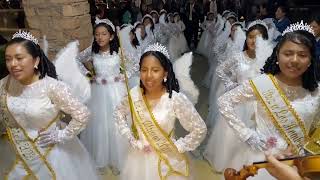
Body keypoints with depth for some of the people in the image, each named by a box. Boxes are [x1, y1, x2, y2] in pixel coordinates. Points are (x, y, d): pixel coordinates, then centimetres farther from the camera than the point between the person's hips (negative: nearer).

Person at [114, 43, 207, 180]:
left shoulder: (176, 99, -24)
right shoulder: (134, 94, -14)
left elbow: (200, 130, -15)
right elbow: (119, 113, 5)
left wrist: (177, 147, -11)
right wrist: (131, 139, -2)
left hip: (166, 159, -3)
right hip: (140, 156, 3)